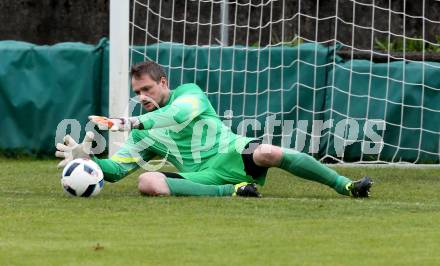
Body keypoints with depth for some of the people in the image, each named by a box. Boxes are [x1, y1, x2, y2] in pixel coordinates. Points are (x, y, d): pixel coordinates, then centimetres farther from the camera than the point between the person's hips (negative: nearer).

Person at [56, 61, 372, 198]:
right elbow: (116, 169, 15)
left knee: (267, 152, -36)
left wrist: (132, 122, -21)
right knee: (147, 182, -25)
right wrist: (87, 158, -5)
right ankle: (233, 191, -31)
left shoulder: (189, 93, 5)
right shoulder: (143, 134, 18)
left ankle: (345, 186, -31)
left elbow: (180, 113, -18)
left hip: (232, 154, -3)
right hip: (201, 176, 3)